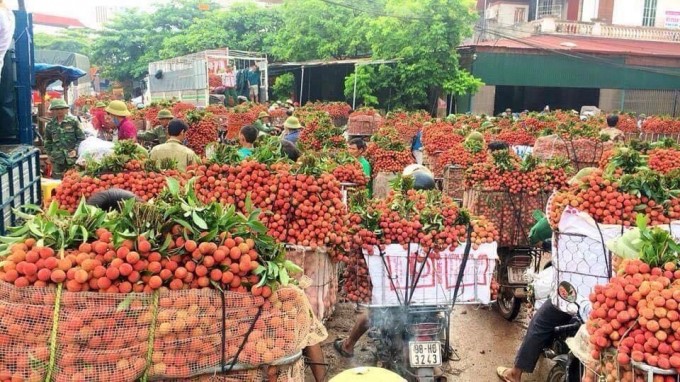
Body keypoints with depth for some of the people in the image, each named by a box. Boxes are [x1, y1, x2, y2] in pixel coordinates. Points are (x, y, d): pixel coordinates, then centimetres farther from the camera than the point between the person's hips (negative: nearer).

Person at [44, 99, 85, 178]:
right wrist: (49, 153, 12)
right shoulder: (50, 124, 6)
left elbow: (81, 138, -2)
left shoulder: (73, 121, -3)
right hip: (57, 158, 3)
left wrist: (76, 149, -13)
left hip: (72, 156, -3)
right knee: (57, 179, 8)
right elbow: (47, 141, 18)